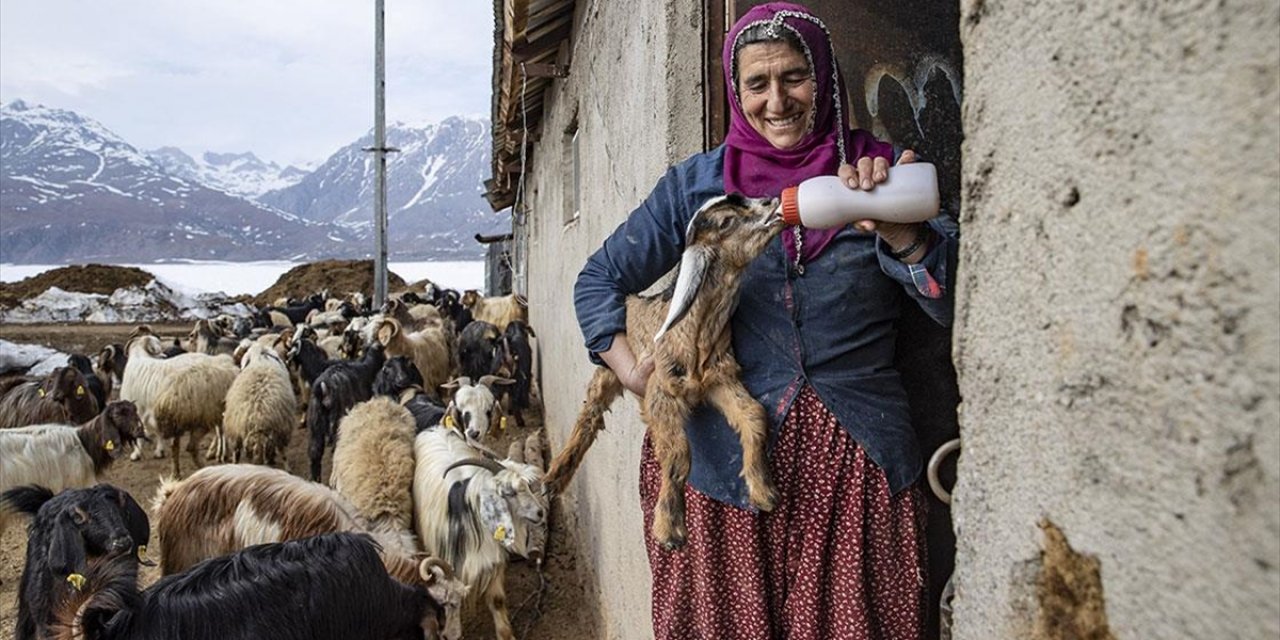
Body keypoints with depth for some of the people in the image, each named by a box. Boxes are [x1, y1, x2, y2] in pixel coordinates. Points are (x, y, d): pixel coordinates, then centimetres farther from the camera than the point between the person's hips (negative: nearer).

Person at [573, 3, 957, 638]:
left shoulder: (879, 173, 4)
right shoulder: (695, 183, 4)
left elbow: (956, 300, -2)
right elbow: (598, 280, 8)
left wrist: (895, 230, -19)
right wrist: (636, 377, -5)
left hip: (855, 462, 1)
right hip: (722, 455, 0)